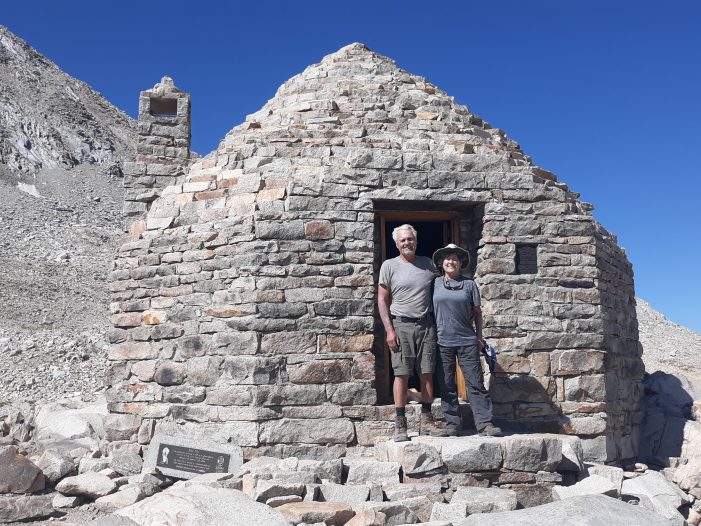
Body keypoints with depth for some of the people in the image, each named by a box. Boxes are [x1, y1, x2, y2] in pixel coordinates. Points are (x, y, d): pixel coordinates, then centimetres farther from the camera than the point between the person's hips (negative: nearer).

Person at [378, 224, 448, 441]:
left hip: (426, 325, 3)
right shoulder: (389, 266, 2)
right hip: (401, 325, -3)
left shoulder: (427, 264, 12)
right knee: (402, 375, -4)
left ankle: (426, 421, 15)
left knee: (427, 374, 5)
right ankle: (400, 425, 3)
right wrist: (389, 330, -9)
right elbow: (382, 299, 0)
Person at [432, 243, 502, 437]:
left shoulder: (469, 284, 7)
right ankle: (452, 424, 13)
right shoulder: (435, 283, 6)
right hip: (442, 341, 0)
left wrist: (479, 336, 5)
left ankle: (484, 423, 0)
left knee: (475, 384, -1)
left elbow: (477, 312, 12)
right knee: (447, 386, 5)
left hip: (467, 341, 0)